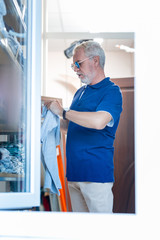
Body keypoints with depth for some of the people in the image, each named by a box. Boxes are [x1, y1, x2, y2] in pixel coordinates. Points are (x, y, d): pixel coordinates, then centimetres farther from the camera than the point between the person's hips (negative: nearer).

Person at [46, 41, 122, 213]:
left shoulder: (111, 91, -9)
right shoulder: (80, 92, 16)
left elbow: (98, 122, -29)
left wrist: (62, 112, -19)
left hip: (96, 173, -8)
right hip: (73, 172, 8)